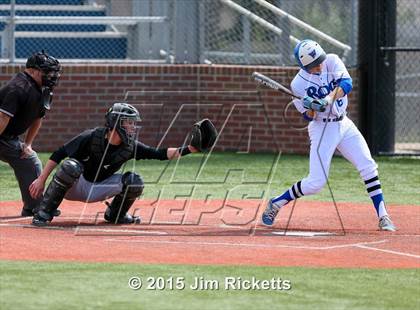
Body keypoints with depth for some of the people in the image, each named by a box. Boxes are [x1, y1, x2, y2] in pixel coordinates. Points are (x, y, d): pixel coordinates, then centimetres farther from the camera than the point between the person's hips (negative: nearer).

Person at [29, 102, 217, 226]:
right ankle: (44, 213, -28)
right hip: (74, 187, -4)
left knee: (134, 182, -16)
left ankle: (114, 214, 13)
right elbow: (59, 154, -18)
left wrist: (189, 149, -24)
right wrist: (41, 180, -21)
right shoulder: (91, 138, -23)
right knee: (71, 166, -38)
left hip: (98, 190, 5)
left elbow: (161, 154, -12)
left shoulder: (131, 147, -10)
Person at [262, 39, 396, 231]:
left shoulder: (332, 61, -9)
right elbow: (308, 117, -9)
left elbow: (346, 84, -23)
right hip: (322, 129, -4)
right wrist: (312, 108, -32)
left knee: (368, 167, -6)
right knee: (315, 183, -9)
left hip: (343, 124, 4)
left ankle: (383, 217, -2)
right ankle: (276, 204, 11)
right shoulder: (298, 84, -16)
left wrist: (329, 99, -38)